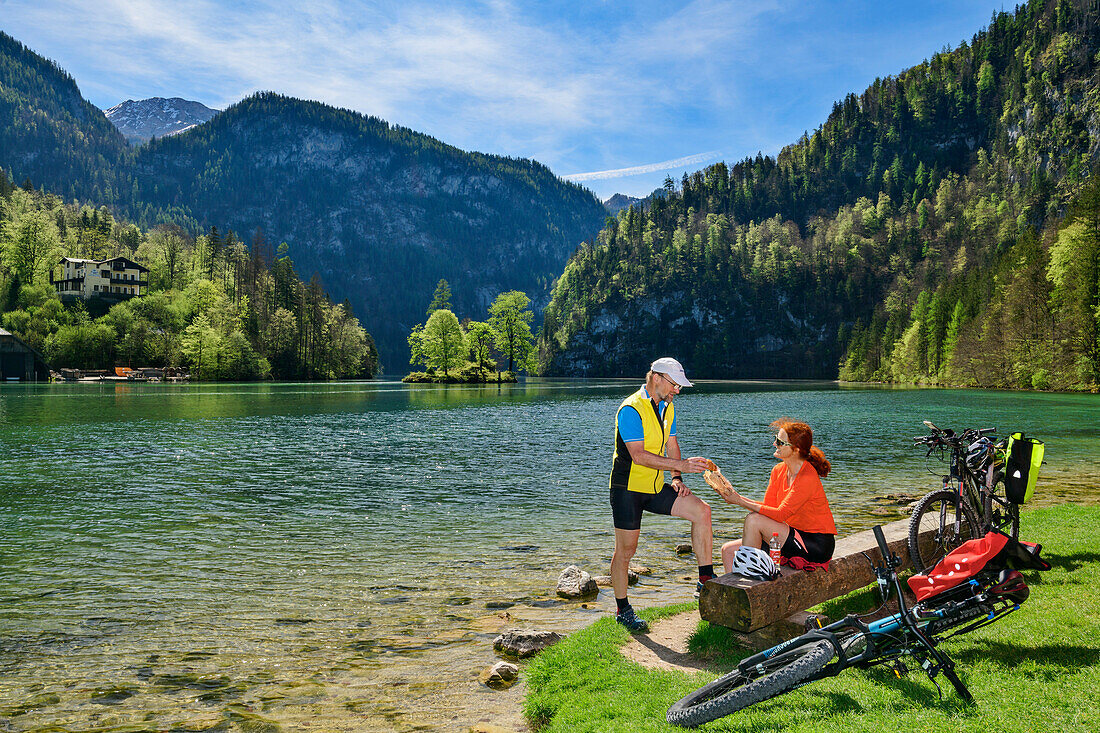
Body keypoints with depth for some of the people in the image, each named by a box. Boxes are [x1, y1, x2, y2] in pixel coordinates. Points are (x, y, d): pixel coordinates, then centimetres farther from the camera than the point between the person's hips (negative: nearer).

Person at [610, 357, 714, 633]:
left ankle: (706, 578, 1)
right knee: (625, 550, 0)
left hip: (655, 487, 7)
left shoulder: (667, 408, 10)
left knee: (701, 510, -8)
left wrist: (677, 479, 1)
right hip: (628, 488, -7)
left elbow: (671, 445, 16)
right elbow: (639, 455, -25)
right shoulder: (631, 409, -18)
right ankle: (622, 609, 17)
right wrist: (681, 465, -28)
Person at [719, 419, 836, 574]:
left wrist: (740, 501, -23)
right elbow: (767, 506, 4)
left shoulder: (807, 478, -20)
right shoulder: (779, 470, 6)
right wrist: (736, 496, -10)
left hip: (817, 547, -8)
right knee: (728, 550, -3)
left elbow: (780, 515, -24)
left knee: (753, 520, -24)